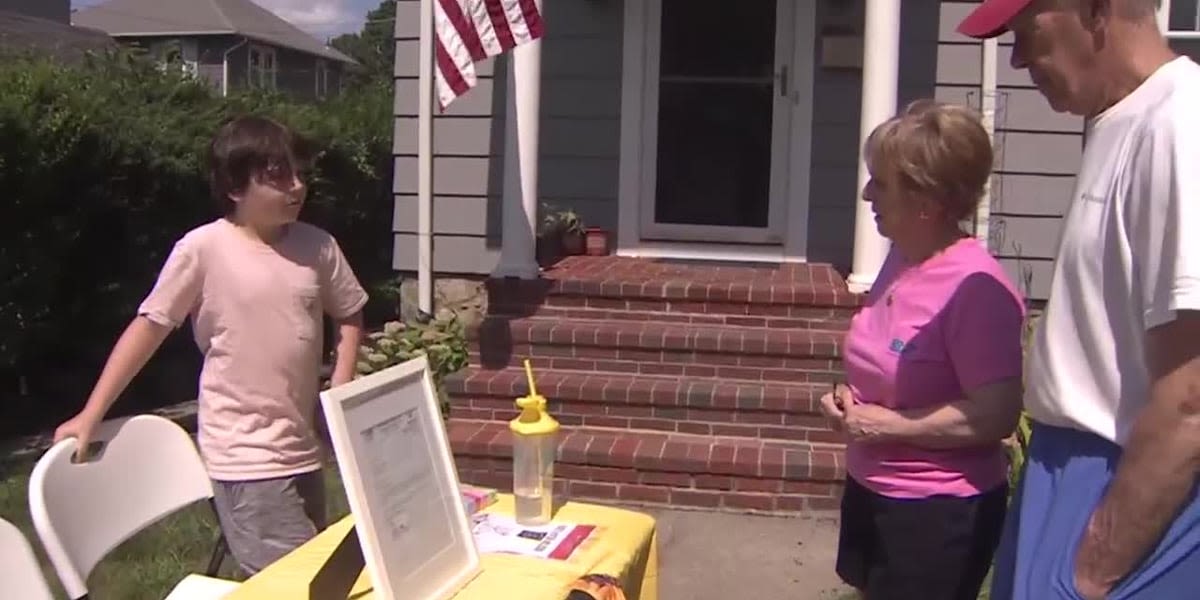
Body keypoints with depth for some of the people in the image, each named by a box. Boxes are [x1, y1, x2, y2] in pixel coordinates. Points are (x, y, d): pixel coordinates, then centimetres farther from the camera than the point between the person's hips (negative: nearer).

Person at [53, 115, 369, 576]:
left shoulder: (318, 246, 0)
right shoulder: (203, 249, -12)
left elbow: (349, 314, 14)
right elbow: (149, 327, -6)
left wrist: (341, 386, 1)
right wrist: (89, 415, -5)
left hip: (304, 447, 6)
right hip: (246, 454, -5)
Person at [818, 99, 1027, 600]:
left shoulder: (975, 288, -24)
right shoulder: (901, 258, 3)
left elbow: (996, 416, -27)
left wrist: (885, 424, -20)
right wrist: (851, 403, 0)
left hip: (940, 511, -8)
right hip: (871, 490, 8)